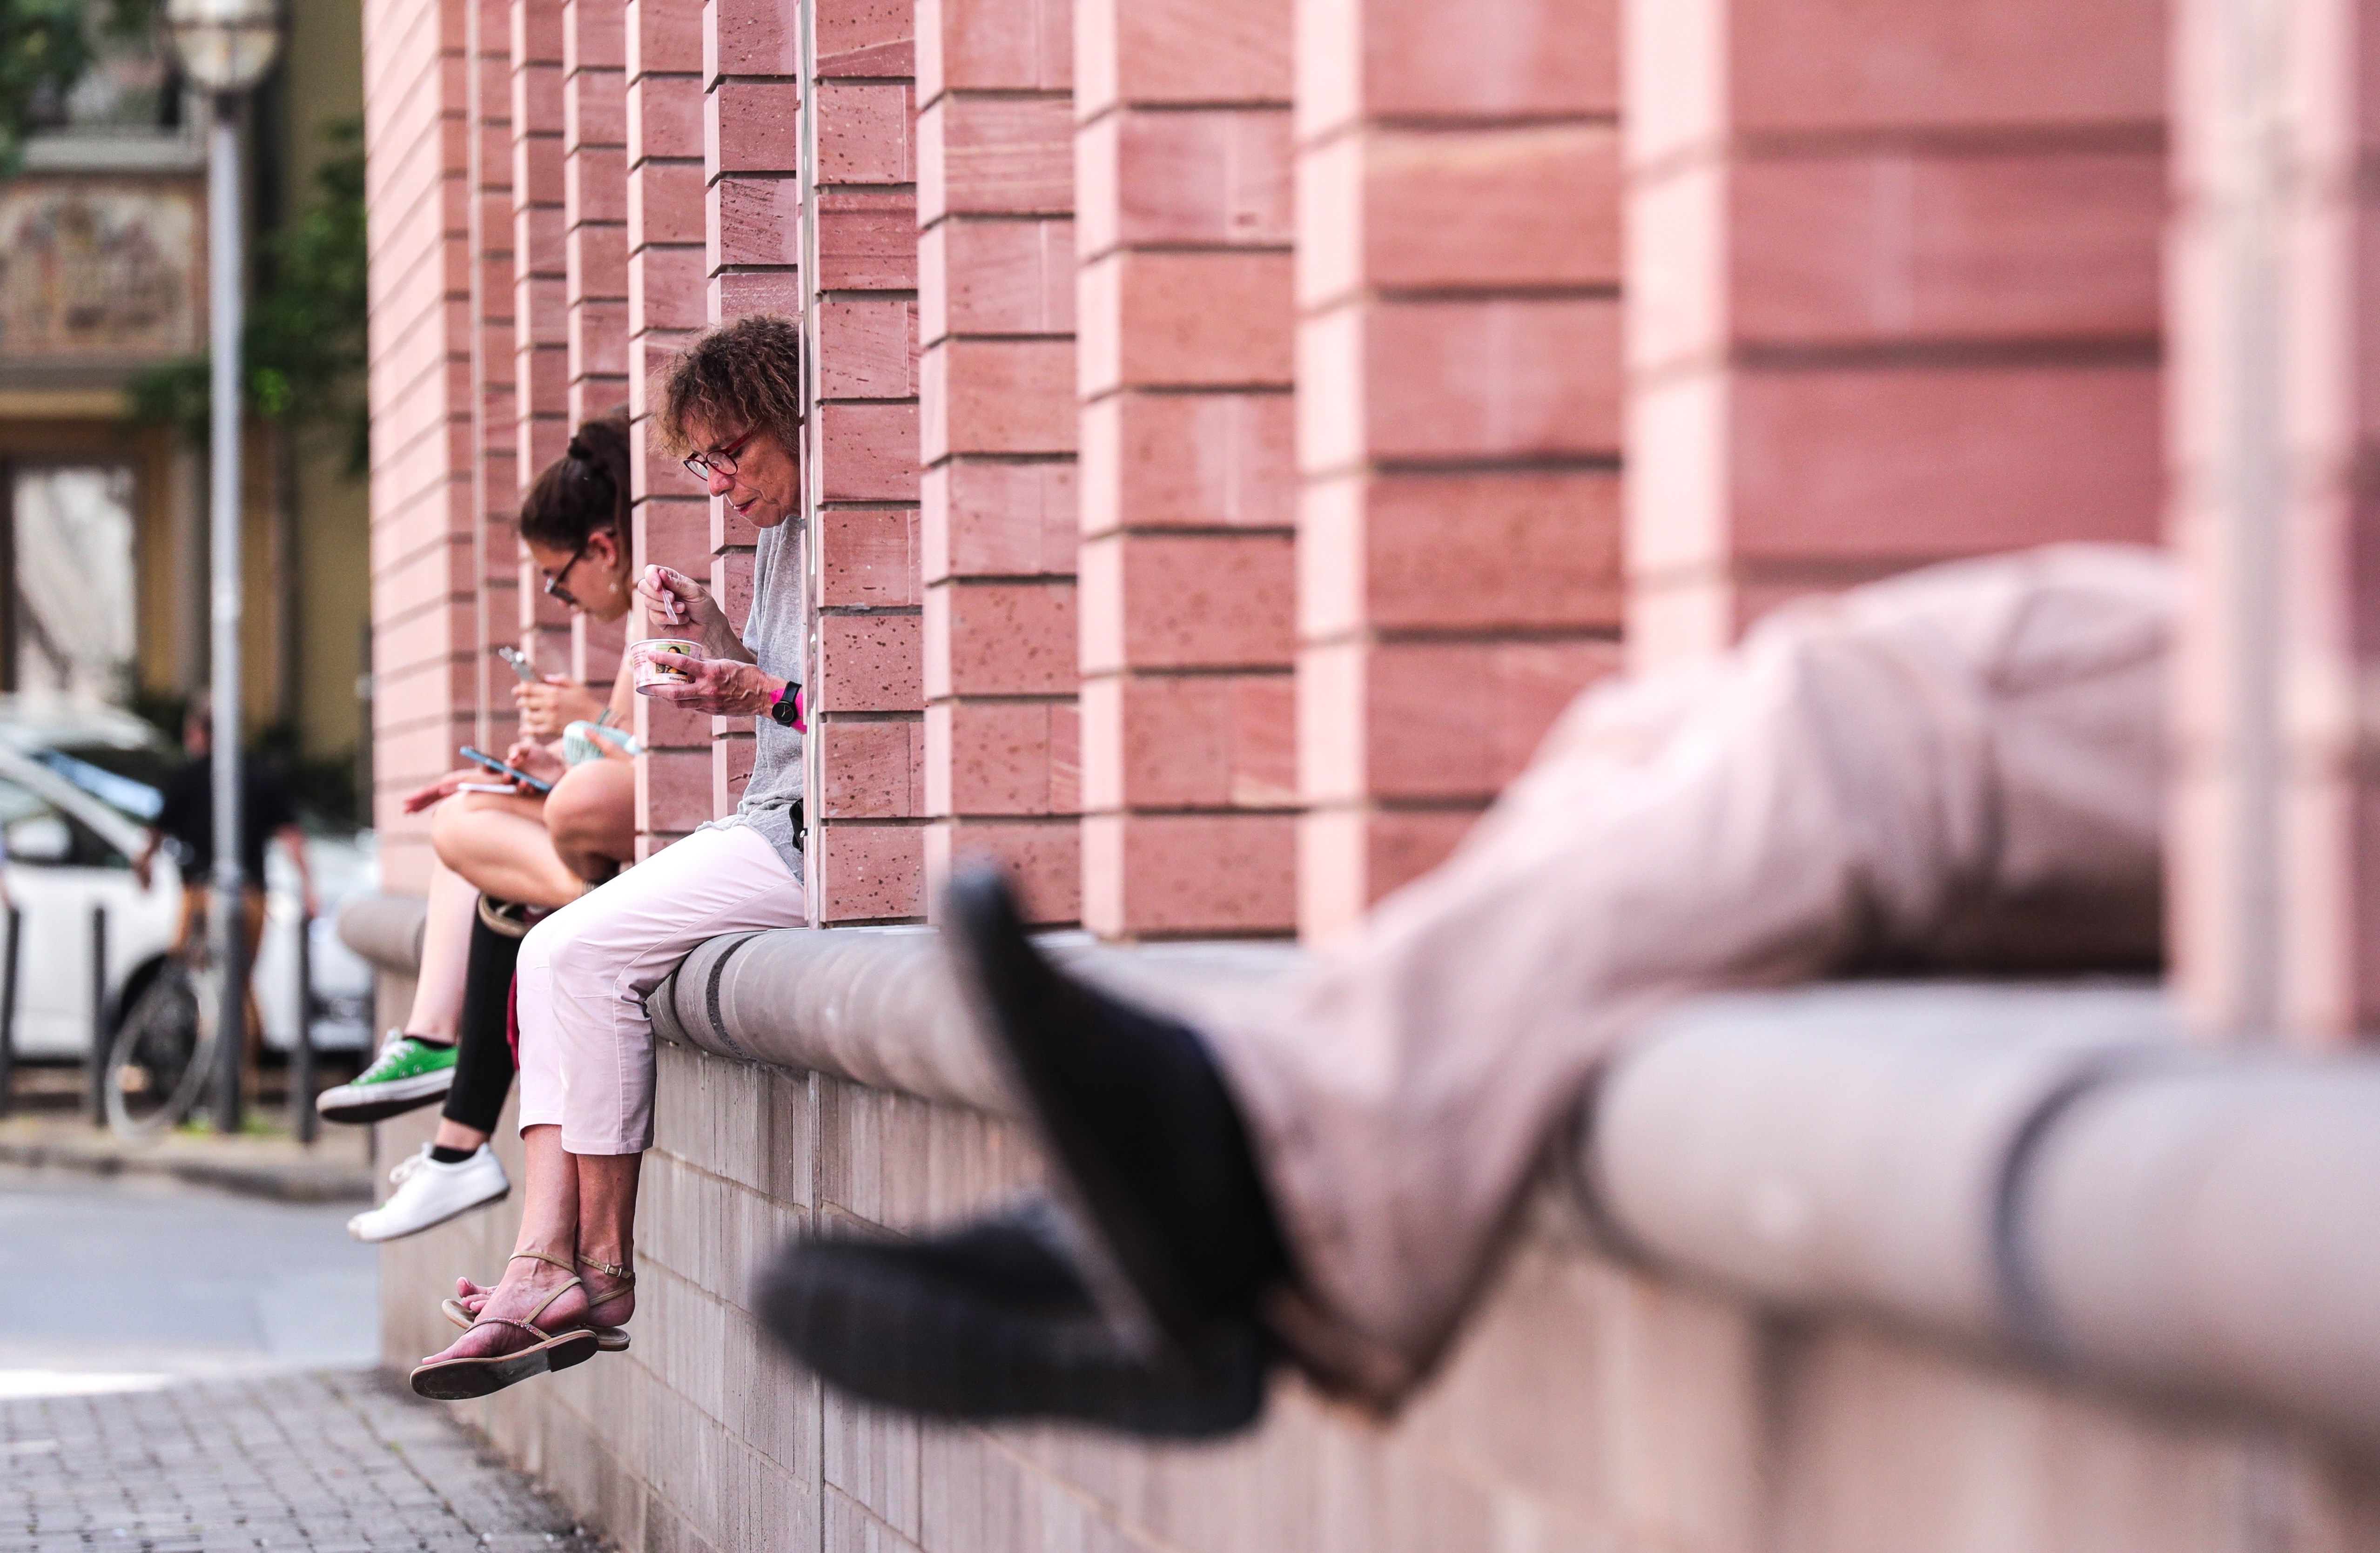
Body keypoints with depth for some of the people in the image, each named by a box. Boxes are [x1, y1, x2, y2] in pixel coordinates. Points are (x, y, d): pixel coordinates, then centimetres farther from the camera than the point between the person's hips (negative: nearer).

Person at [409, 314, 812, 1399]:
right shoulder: (783, 536, 20)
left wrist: (767, 695, -22)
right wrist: (717, 638, 9)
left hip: (822, 842, -10)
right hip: (772, 824, 10)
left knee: (579, 951, -17)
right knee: (558, 956, -4)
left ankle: (601, 1267, -9)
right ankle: (544, 1262, -16)